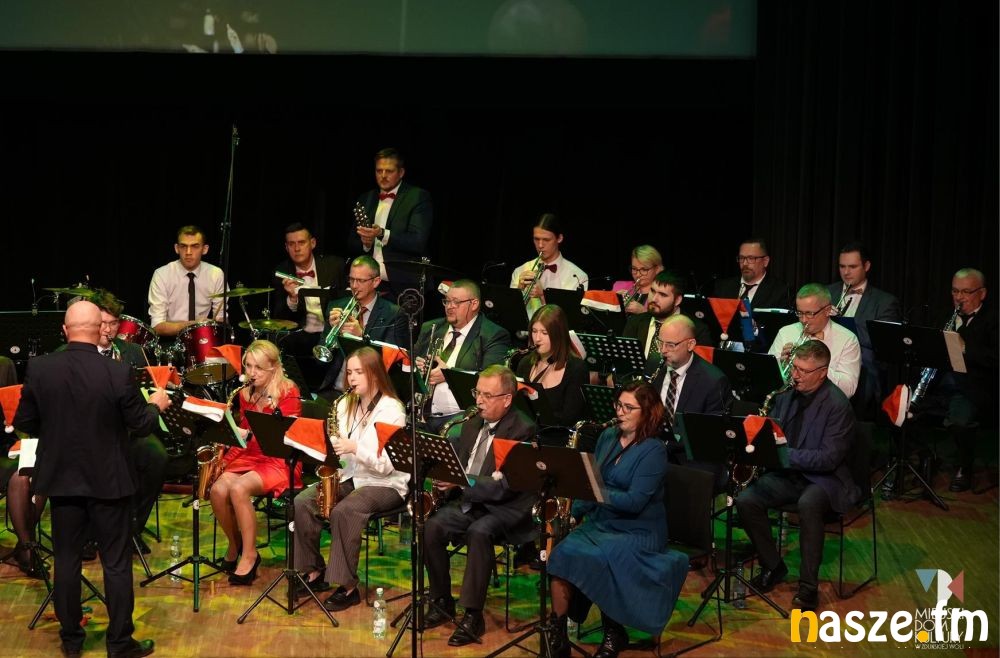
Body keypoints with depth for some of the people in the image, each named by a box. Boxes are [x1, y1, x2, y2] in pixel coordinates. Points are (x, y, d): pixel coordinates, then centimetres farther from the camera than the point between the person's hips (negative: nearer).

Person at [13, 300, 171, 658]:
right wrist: (156, 404, 12)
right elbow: (141, 426, -9)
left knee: (66, 560, 13)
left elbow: (23, 423, -1)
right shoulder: (118, 373, -18)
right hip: (109, 480, -2)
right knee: (117, 563, 7)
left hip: (61, 479, 3)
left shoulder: (39, 369, -10)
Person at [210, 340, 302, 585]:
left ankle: (249, 555, -17)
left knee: (239, 489, -32)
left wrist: (250, 434, -28)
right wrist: (225, 459, -1)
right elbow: (243, 435, 15)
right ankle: (235, 544, 4)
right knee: (218, 490, -22)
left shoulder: (288, 392, -9)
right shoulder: (246, 393, 10)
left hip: (280, 460, -6)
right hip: (249, 456, 6)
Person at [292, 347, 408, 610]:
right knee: (302, 502, -16)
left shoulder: (391, 410, -11)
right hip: (349, 477, 7)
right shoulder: (345, 405, 10)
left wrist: (354, 447, -28)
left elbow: (387, 465, -17)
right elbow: (340, 449, 13)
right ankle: (314, 571, -4)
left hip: (385, 484, -7)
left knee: (343, 511, -34)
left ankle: (348, 586, -25)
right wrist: (330, 448, -10)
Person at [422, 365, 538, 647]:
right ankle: (442, 602, -4)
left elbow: (504, 487, -22)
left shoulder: (523, 430, -13)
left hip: (505, 510, -7)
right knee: (432, 527, -19)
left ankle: (473, 615, -28)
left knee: (479, 532, -35)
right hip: (468, 502, 7)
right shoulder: (473, 425, 12)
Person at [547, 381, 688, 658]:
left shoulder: (653, 450, -11)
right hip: (598, 523, 6)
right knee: (561, 554, -23)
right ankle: (558, 633, -18)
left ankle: (614, 633, -13)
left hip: (637, 533, -6)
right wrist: (574, 511, -4)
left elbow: (634, 501, -21)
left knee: (594, 562, -33)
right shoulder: (607, 437, 10)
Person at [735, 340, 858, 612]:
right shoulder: (787, 394, 5)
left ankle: (809, 586, -27)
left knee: (808, 504, -38)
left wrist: (785, 453, -27)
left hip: (824, 478, -6)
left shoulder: (837, 405, -16)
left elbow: (829, 458, -22)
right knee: (746, 500, -17)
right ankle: (773, 567, 2)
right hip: (788, 473, 7)